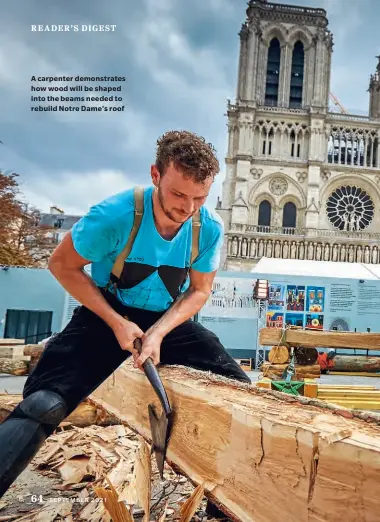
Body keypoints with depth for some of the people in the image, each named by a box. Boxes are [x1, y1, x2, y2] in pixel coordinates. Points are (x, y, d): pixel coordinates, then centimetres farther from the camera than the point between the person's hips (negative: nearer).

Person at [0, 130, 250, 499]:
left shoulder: (210, 229, -15)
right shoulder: (114, 215, -25)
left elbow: (199, 291, -3)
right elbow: (62, 265, -11)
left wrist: (159, 332, -21)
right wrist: (116, 322, -19)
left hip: (171, 321, 3)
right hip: (107, 316, -2)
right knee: (43, 405, -23)